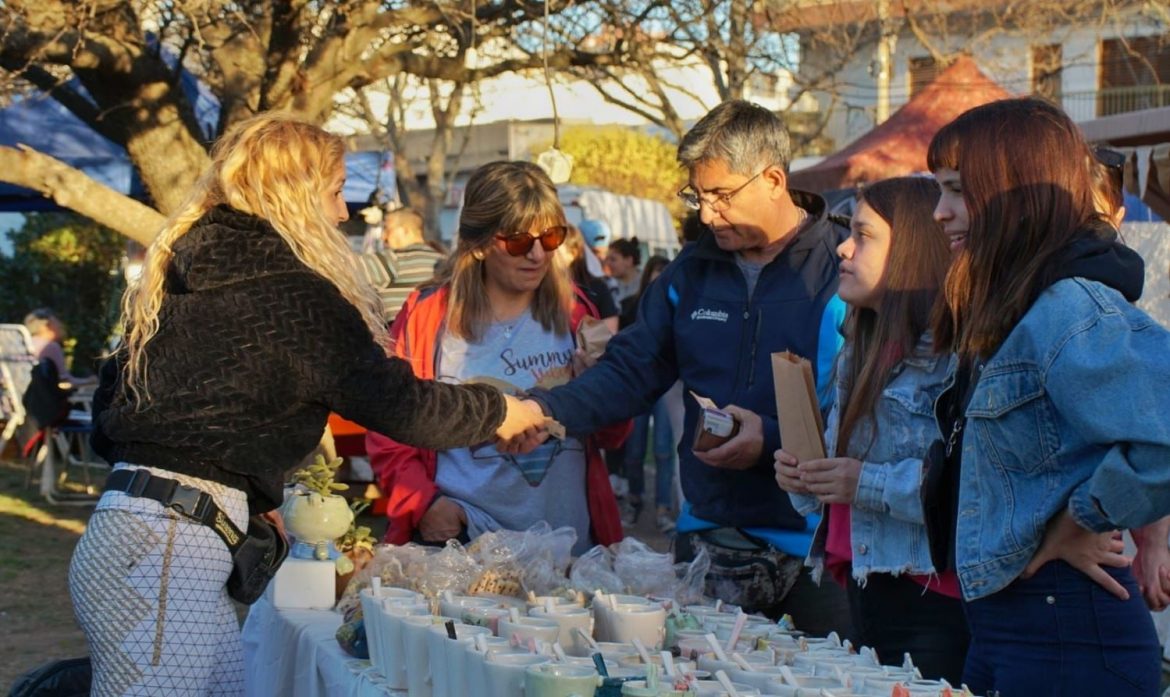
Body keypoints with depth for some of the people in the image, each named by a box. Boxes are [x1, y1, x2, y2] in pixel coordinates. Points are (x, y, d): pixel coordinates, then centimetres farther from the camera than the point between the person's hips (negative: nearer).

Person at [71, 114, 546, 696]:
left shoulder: (179, 278, 15)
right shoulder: (289, 294, -10)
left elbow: (111, 400, 20)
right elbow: (400, 404, -7)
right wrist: (498, 413, 11)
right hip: (165, 553, -9)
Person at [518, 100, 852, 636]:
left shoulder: (844, 272, -8)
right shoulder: (691, 272, 11)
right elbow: (630, 371, 10)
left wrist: (773, 441, -22)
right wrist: (546, 410, -6)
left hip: (816, 549, -5)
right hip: (708, 539, 5)